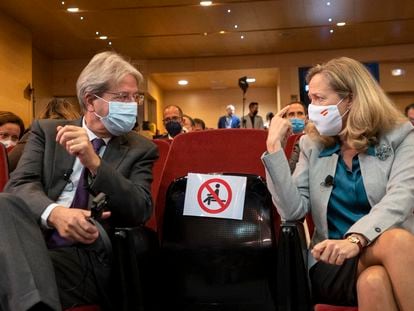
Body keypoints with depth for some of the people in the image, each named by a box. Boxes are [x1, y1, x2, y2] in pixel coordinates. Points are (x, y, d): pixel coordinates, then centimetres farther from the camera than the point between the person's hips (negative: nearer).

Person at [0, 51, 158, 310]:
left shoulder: (141, 149, 10)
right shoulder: (46, 131, 14)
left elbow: (141, 211, -4)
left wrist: (94, 162, -19)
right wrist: (54, 212, -24)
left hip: (91, 256, -2)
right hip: (33, 240, 2)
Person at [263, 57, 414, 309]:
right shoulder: (312, 145, 10)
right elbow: (293, 210, -2)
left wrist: (356, 239, -33)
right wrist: (274, 146, -7)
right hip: (334, 263, 0)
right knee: (373, 280, -36)